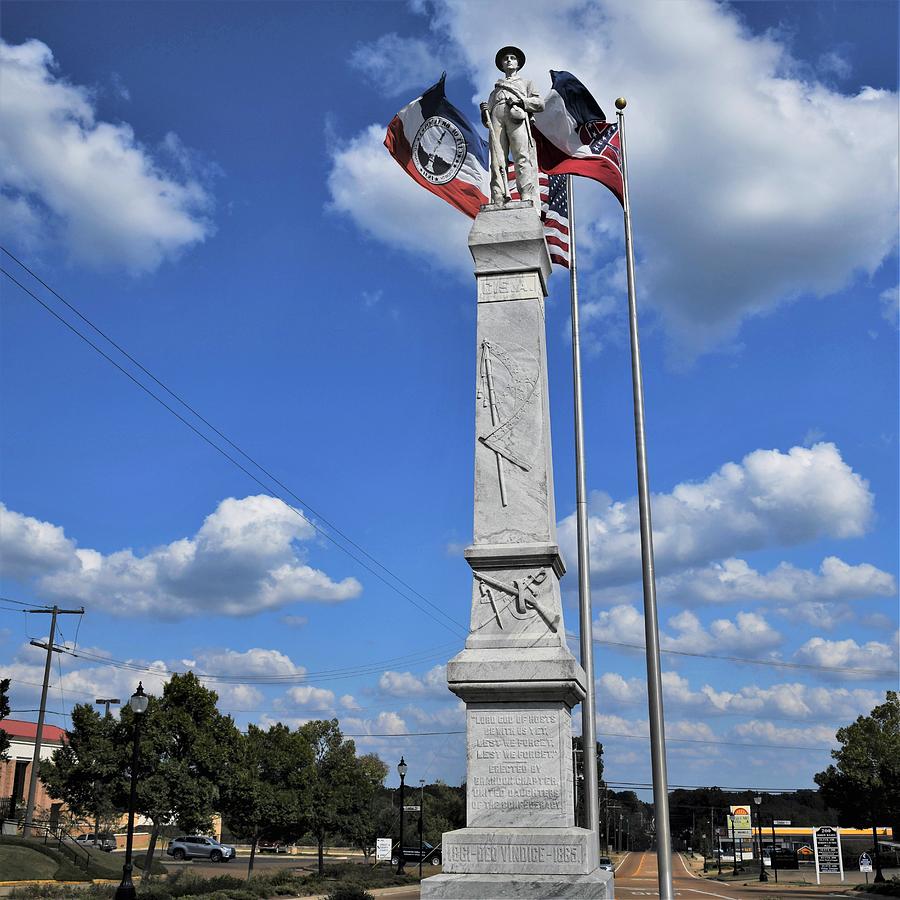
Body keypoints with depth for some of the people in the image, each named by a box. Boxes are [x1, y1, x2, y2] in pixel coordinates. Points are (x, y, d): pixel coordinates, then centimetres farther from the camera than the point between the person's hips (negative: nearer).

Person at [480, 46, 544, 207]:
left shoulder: (525, 83, 33)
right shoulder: (496, 88, 39)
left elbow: (540, 103, 17)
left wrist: (521, 101, -1)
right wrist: (484, 113, 3)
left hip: (517, 116, -3)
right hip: (496, 118, 3)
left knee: (523, 159, -23)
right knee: (497, 162, -17)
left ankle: (529, 204, -39)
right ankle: (498, 204, -31)